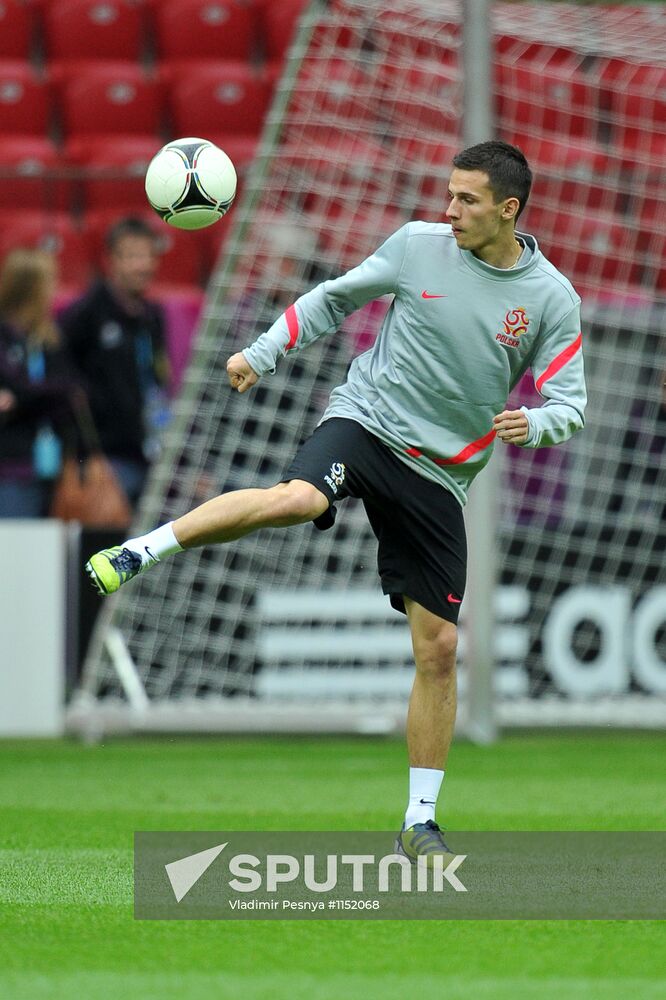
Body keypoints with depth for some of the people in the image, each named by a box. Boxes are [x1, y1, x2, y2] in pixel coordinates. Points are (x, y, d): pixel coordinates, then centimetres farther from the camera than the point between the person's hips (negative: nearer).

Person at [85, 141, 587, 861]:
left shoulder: (552, 300, -2)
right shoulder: (419, 245, -1)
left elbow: (569, 403, -1)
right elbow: (335, 297, 12)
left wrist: (533, 425, -23)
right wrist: (262, 353, 3)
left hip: (439, 475, 1)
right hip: (365, 420, -1)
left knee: (438, 650, 0)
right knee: (295, 499, -37)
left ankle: (420, 823, 11)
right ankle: (137, 553, -27)